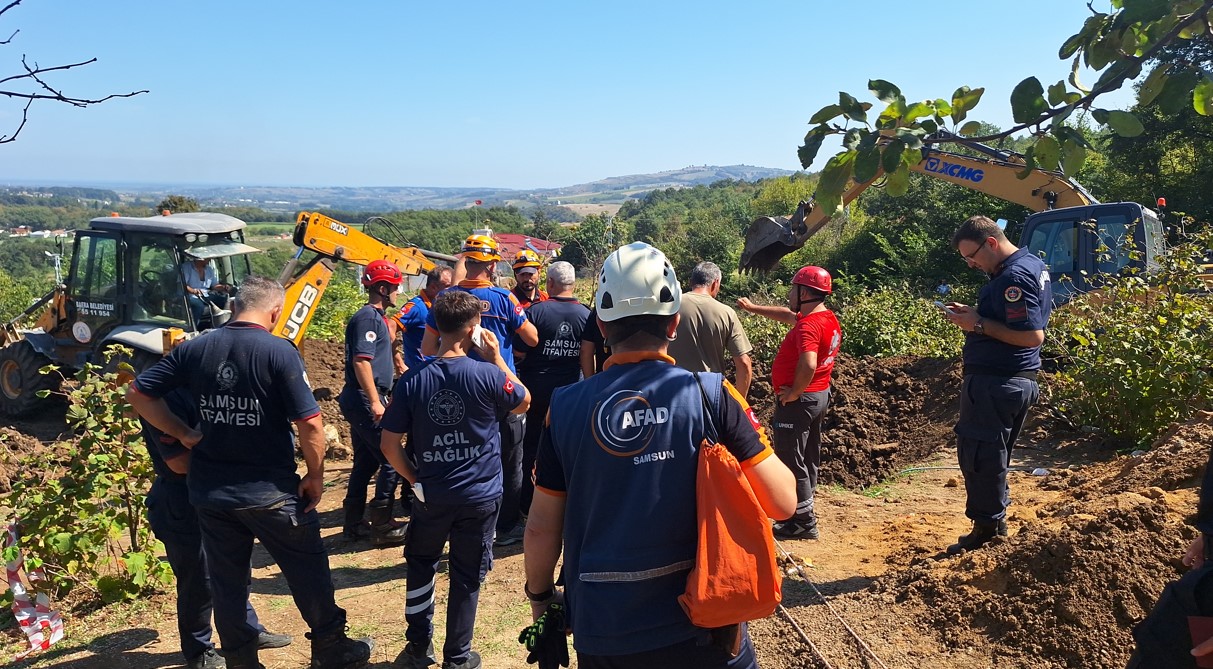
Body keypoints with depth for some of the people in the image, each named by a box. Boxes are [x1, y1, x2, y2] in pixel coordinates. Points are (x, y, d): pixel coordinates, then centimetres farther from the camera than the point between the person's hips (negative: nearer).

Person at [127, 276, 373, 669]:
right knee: (308, 570, 12)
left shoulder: (195, 349, 1)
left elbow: (138, 394, 4)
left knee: (227, 581, 15)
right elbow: (310, 423, -18)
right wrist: (315, 475, -5)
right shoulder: (279, 352, -15)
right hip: (270, 490, -5)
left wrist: (183, 434, 5)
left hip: (210, 491, 5)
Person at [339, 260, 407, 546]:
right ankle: (382, 527, -1)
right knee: (392, 460, -7)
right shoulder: (367, 318, -14)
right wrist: (375, 402, -25)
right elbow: (361, 361, -22)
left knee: (366, 462, 15)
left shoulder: (375, 317, 17)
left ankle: (354, 524, 22)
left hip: (362, 402, 11)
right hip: (365, 400, -11)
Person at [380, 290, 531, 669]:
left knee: (420, 565, 24)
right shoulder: (487, 375, -16)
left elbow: (389, 445, -7)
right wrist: (496, 356, 1)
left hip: (431, 495, 2)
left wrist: (415, 480, 6)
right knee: (467, 577, 12)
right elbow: (524, 403, 4)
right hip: (480, 496, -2)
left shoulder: (412, 380, -9)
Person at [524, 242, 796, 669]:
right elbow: (782, 502, -11)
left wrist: (539, 595, 17)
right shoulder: (711, 395, -13)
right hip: (702, 631, -1)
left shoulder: (565, 407, -8)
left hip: (603, 634, 2)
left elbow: (542, 528, -1)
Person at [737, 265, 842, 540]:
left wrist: (794, 392, -23)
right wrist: (754, 308, 30)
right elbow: (788, 315, 23)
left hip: (797, 401, -10)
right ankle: (805, 513, 30)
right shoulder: (828, 318, 8)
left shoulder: (809, 325, -24)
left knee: (791, 461, 0)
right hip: (820, 395, 10)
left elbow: (808, 364, -38)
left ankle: (804, 523, 7)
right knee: (808, 459, 18)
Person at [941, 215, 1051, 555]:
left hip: (994, 383, -11)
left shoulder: (1013, 277, -20)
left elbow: (1033, 336, -26)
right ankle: (996, 518, 31)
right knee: (993, 454, 20)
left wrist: (979, 324, -21)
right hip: (1017, 380, 11)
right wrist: (973, 313, 8)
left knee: (978, 453, -1)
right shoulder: (1033, 264, 12)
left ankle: (986, 526, 9)